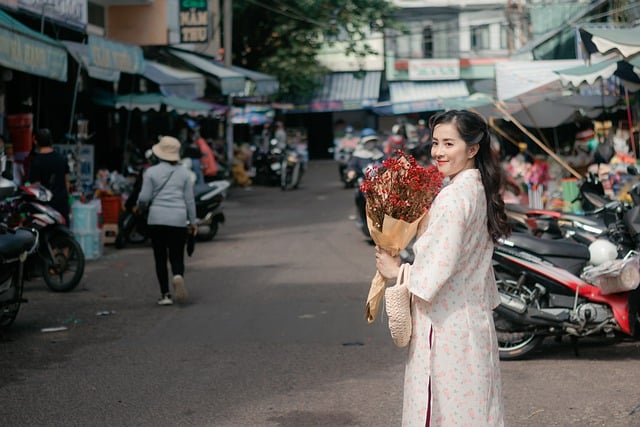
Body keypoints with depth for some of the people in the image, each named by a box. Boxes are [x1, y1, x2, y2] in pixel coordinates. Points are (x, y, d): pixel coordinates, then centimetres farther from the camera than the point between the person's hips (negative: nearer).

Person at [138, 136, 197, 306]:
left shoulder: (151, 172, -2)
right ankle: (178, 275, -27)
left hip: (157, 220, -1)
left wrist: (140, 206, 18)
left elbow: (144, 198, -4)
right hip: (178, 220, 1)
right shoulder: (184, 172, 5)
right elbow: (189, 199, 7)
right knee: (177, 256, 6)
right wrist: (192, 221, 15)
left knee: (160, 258, 7)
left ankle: (165, 294, 5)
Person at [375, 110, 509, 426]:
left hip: (445, 327, -9)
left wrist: (396, 270, -7)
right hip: (474, 320, 9)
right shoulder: (479, 190, 10)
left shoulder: (453, 197, -19)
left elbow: (438, 268, -22)